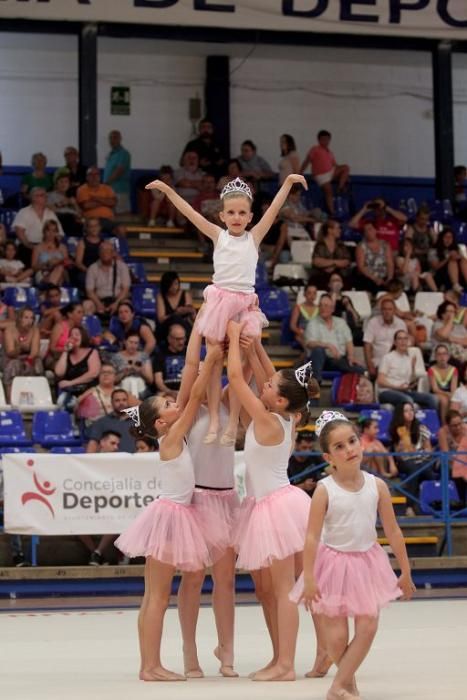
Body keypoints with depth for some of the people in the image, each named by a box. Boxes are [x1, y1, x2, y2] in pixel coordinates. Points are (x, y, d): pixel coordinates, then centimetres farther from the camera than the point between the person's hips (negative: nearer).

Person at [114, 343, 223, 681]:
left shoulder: (176, 437, 9)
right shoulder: (170, 439, -13)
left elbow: (194, 397, 11)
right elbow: (195, 396, -15)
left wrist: (212, 362, 5)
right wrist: (210, 361, -11)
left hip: (178, 516, 9)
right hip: (168, 516, -9)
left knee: (156, 597, 8)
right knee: (157, 597, -7)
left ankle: (151, 665, 10)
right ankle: (150, 666, -6)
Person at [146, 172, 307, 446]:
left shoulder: (254, 237, 6)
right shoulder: (218, 236, 6)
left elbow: (274, 210, -1)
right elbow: (190, 212, 1)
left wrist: (288, 184, -11)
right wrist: (167, 189, -5)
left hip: (246, 304, 0)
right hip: (219, 301, 0)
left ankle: (233, 423, 3)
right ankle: (214, 420, 4)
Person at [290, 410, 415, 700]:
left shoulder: (377, 486, -5)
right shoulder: (325, 490, -13)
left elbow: (393, 531, 2)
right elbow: (312, 536, -14)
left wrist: (406, 572, 6)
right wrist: (309, 578, -18)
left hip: (367, 562, 3)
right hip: (334, 563, -3)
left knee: (368, 626, -7)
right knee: (337, 635, -2)